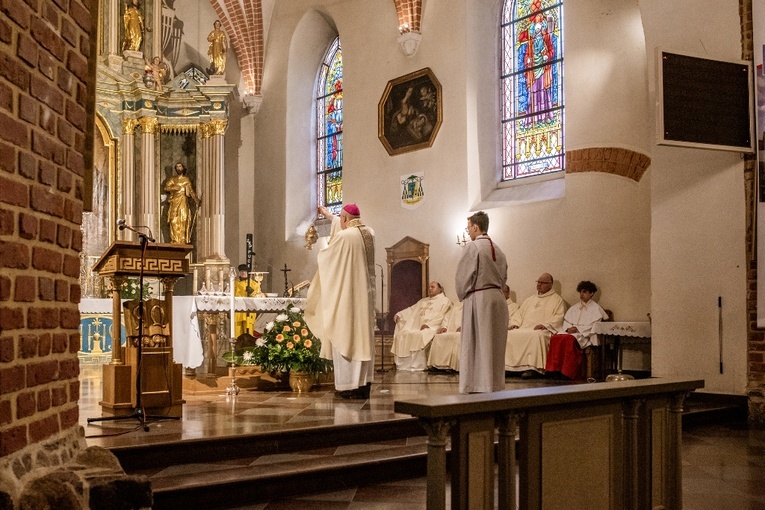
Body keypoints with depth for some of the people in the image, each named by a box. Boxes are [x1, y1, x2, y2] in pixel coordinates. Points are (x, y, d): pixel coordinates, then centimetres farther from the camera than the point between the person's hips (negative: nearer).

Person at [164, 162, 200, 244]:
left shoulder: (186, 179, 15)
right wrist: (176, 187, -10)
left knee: (184, 221, -8)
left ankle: (183, 240, -8)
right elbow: (166, 187, 1)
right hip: (174, 202, -1)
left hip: (184, 202, 1)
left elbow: (191, 191, 13)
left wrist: (196, 200, 2)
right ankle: (175, 240, -9)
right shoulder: (172, 179, 13)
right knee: (174, 221, -8)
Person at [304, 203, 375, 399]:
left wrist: (322, 251, 25)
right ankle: (364, 385, 13)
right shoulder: (369, 233, 6)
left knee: (344, 337, -1)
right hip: (365, 297, 7)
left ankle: (349, 386, 0)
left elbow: (323, 256, 0)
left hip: (345, 297, -7)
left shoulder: (343, 237, -15)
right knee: (363, 337, 10)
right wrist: (331, 216, 43)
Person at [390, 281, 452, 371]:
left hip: (431, 327, -7)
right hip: (415, 326, 7)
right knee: (401, 334, -17)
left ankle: (418, 365, -31)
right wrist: (399, 315, 9)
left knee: (419, 336, -35)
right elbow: (411, 310, 26)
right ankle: (403, 364, -18)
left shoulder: (444, 301, 9)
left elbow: (440, 316, -6)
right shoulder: (423, 301, 32)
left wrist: (428, 324, -19)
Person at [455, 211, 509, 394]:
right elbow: (503, 277, 15)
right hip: (498, 298, 7)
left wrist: (462, 295, 4)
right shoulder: (498, 250, 11)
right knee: (495, 344, 11)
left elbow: (462, 276, -11)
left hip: (477, 299, -7)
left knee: (477, 344, -1)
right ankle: (496, 385, 16)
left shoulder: (472, 247, -11)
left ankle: (477, 387, 1)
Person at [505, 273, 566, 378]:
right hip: (524, 329, 6)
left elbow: (558, 317, -1)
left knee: (536, 336, -40)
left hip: (542, 331, -6)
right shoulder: (530, 300, 31)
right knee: (509, 335, -21)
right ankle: (507, 365, -23)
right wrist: (515, 323, 7)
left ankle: (532, 368, -40)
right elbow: (519, 313, 28)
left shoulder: (557, 300, 13)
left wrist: (545, 325, -16)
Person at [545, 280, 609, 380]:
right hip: (570, 332, 5)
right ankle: (554, 369, -32)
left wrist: (578, 329, -13)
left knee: (569, 339, -38)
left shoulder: (595, 308, 8)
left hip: (585, 335, -5)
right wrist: (569, 328, -5)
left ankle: (567, 372, -36)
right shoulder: (574, 308, 26)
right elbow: (566, 321, 18)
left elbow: (593, 326, -4)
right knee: (555, 338, -28)